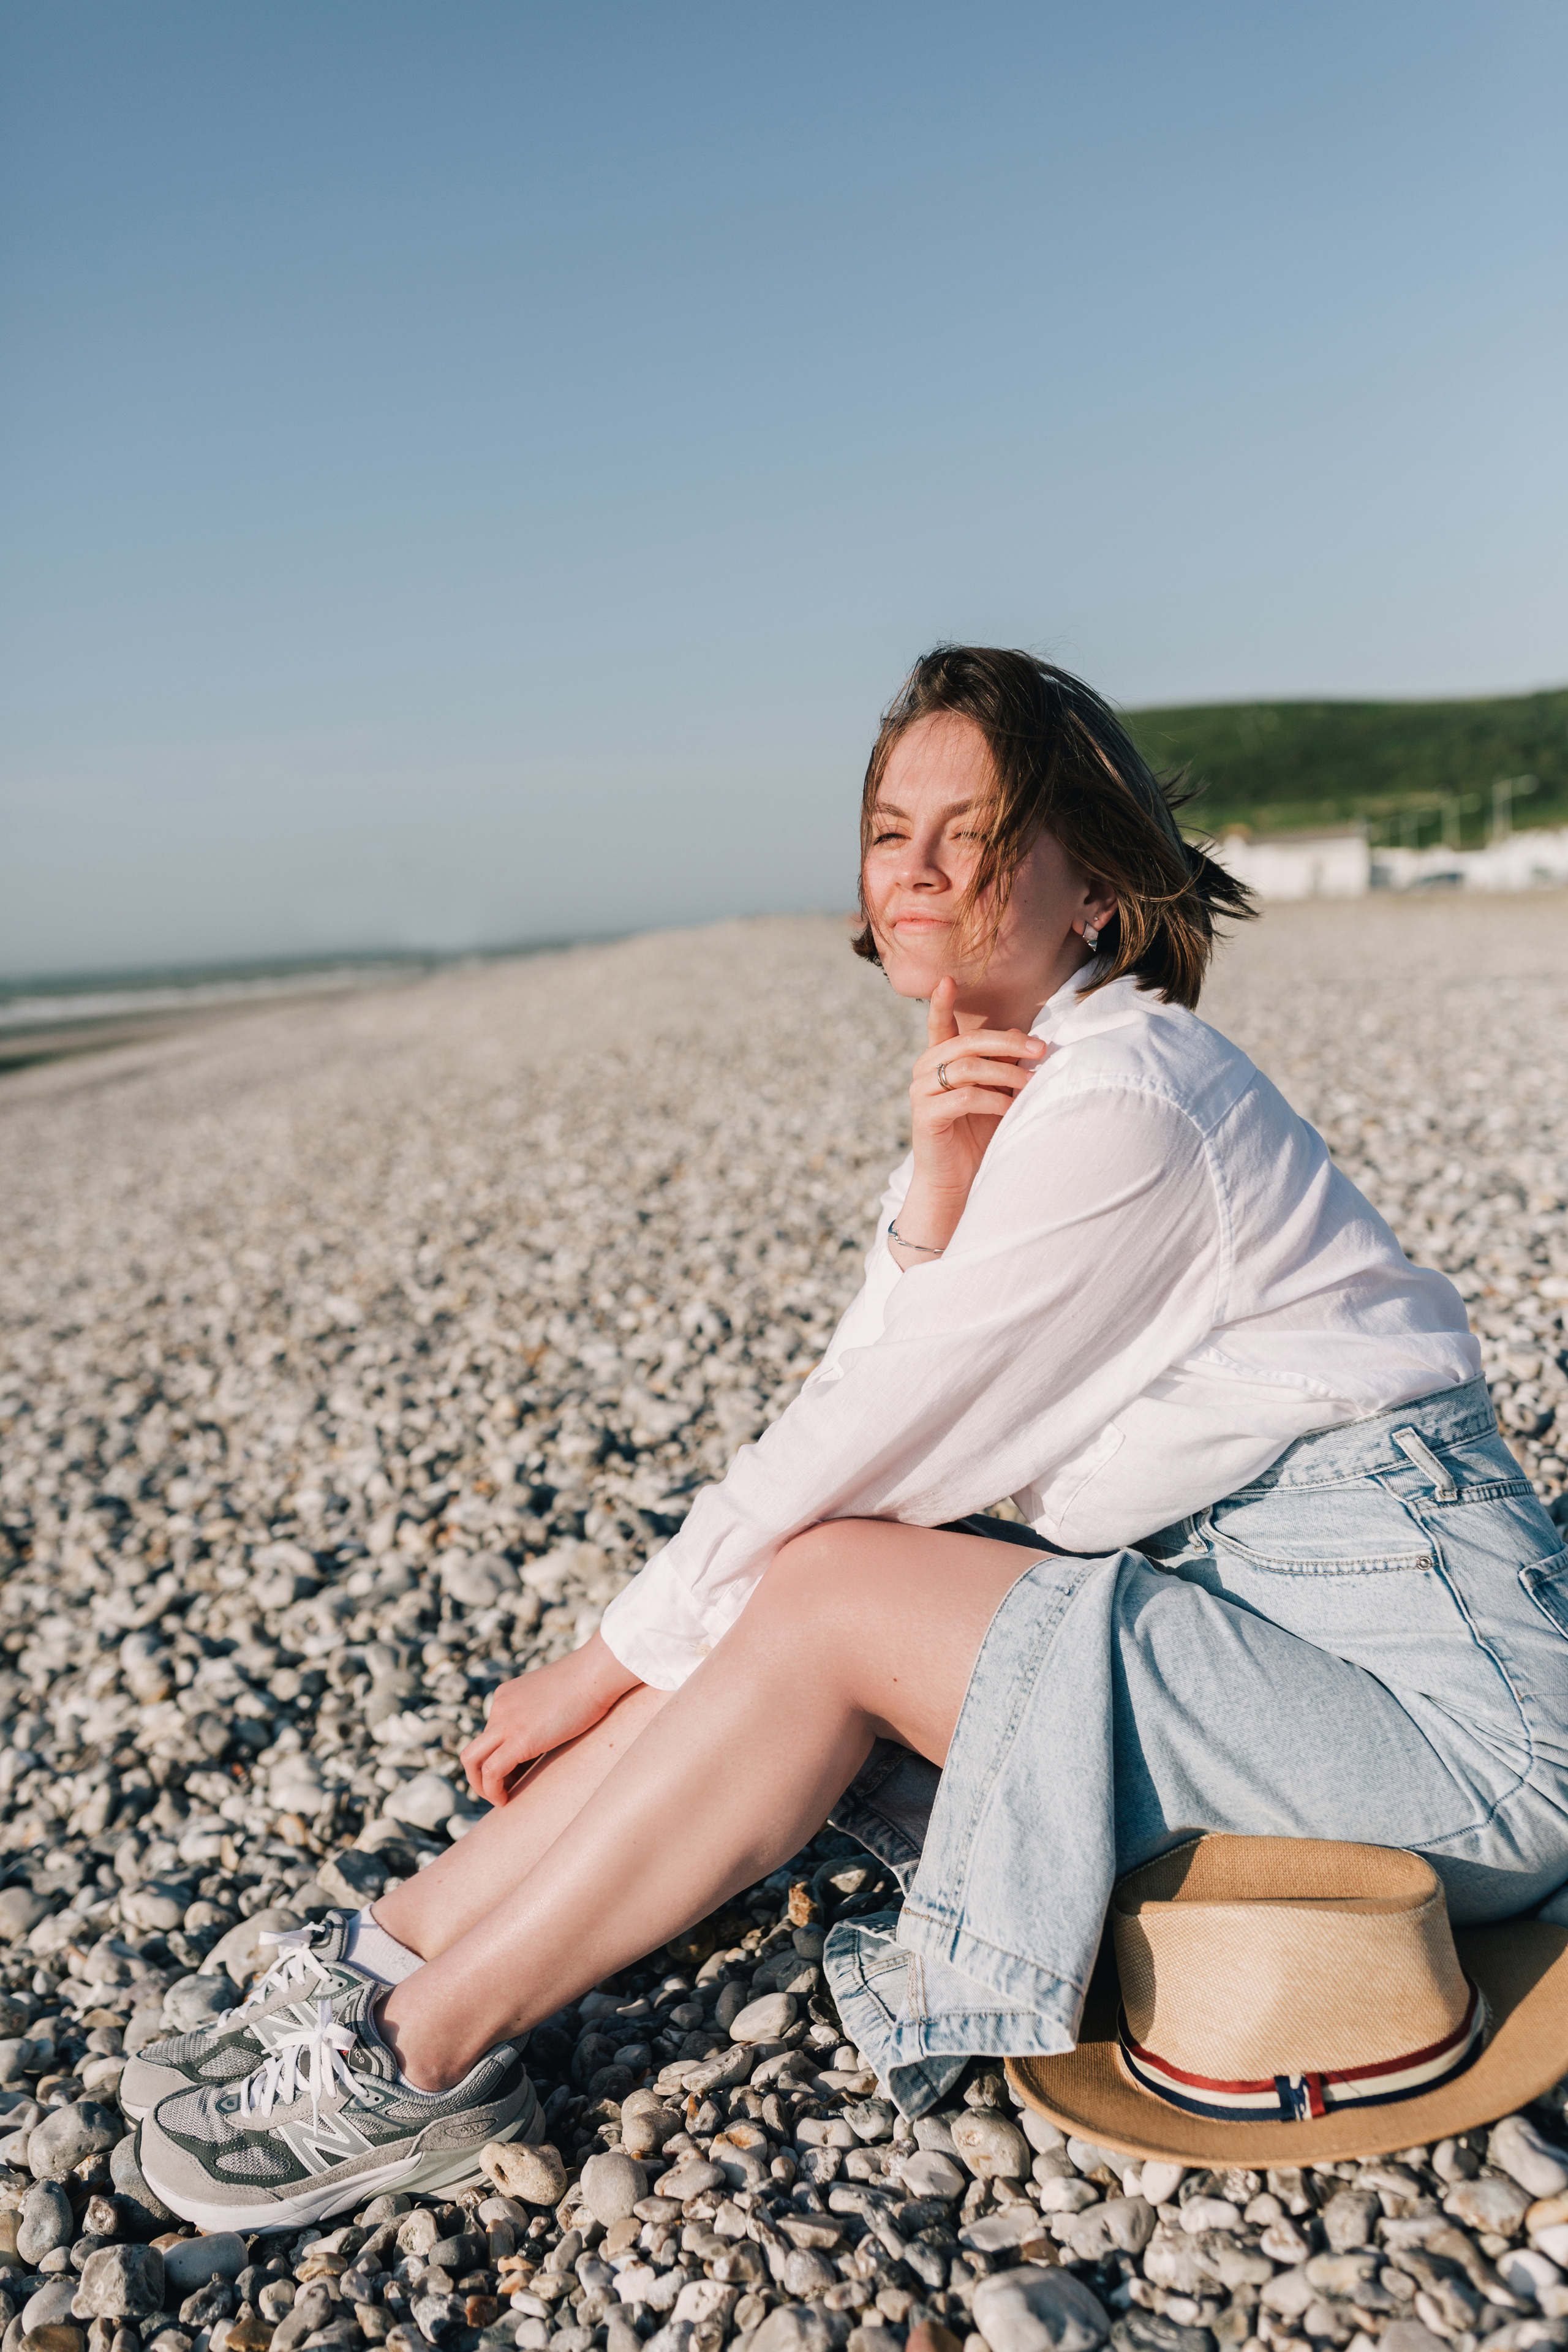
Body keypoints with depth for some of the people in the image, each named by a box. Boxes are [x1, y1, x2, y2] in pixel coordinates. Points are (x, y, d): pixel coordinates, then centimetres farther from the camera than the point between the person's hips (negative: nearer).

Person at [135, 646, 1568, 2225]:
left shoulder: (1117, 1110, -22)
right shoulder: (1003, 1094, 7)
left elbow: (858, 1456, -18)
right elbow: (856, 1427, 0)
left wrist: (608, 1665, -6)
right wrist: (931, 1207, -17)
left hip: (1440, 1703, -8)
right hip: (1239, 1598, 8)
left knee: (828, 1596, -18)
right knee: (795, 1587, -6)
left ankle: (423, 2054, -6)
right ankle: (393, 1955, 3)